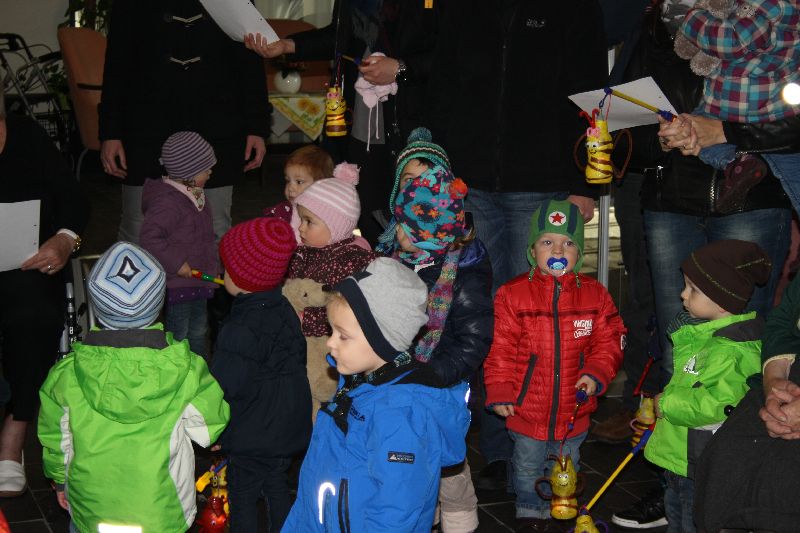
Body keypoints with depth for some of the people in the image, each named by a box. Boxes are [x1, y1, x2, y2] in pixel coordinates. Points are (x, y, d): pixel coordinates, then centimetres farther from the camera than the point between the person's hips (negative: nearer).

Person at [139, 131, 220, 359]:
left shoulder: (194, 195, 7)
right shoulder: (167, 202, -25)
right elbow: (149, 238, -30)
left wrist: (213, 267, 21)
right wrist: (176, 264, -27)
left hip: (198, 280, 10)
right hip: (177, 284, -10)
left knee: (199, 329, 23)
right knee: (178, 334, 2)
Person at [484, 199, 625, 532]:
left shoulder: (594, 294, -3)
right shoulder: (513, 294, -10)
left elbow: (608, 342, 0)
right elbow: (501, 350, -8)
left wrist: (595, 374, -15)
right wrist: (500, 392, -11)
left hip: (573, 408, 2)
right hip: (526, 408, -2)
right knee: (528, 467, 17)